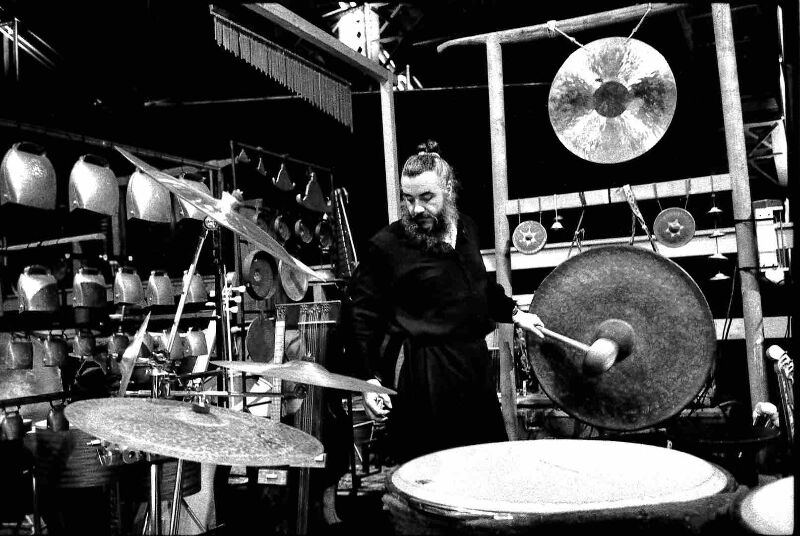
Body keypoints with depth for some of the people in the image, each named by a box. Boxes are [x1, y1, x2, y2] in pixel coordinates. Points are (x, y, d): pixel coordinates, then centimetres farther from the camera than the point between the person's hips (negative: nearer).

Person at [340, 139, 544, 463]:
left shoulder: (466, 228, 9)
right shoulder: (386, 246, -11)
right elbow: (360, 315, -10)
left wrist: (513, 313, 18)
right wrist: (368, 379, -18)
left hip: (476, 365, 7)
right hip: (425, 376, -6)